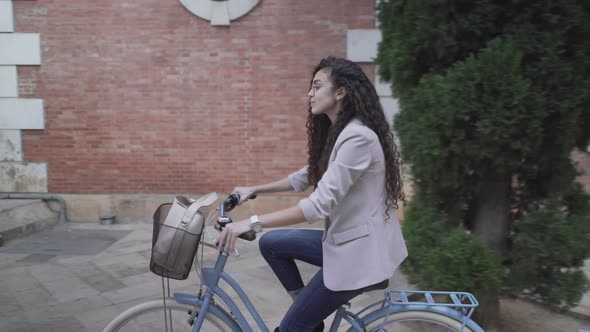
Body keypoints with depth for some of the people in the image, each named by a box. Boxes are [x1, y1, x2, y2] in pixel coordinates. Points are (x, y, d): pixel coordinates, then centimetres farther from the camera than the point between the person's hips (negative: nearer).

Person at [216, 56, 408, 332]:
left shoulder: (357, 137, -23)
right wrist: (254, 190, 15)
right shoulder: (336, 132, 8)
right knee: (271, 243, 12)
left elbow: (320, 204, -30)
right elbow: (306, 177, 18)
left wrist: (251, 223, -31)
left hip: (361, 250, -9)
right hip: (343, 240, 9)